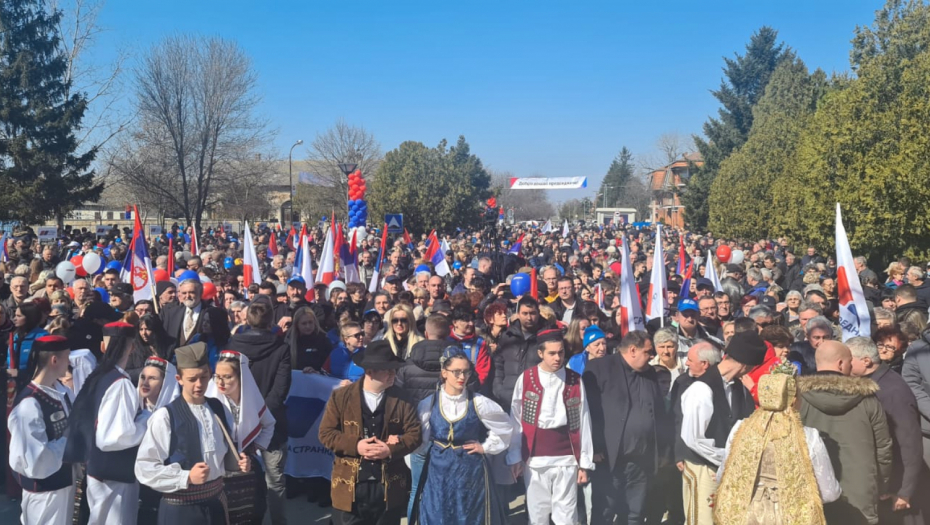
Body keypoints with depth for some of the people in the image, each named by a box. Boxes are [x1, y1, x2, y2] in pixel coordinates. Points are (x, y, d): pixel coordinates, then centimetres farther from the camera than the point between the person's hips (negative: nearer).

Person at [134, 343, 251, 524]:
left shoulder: (217, 408, 4)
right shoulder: (166, 416, -14)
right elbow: (144, 467, -16)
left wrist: (237, 461, -3)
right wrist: (186, 477, -23)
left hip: (215, 503, 5)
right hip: (180, 509, -5)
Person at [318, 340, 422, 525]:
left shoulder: (401, 399, 0)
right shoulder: (341, 396, -3)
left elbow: (414, 434, 0)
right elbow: (326, 433, -3)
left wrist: (390, 450, -17)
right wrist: (355, 445, -17)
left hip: (389, 486, 2)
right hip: (350, 485, -1)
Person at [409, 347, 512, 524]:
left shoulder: (478, 403, -7)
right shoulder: (428, 404, -7)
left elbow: (505, 427, 6)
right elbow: (419, 442, 0)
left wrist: (486, 447, 2)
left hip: (470, 472, 0)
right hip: (438, 472, 0)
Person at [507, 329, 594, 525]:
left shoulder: (575, 381, 2)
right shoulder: (525, 379, -2)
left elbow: (584, 423, 4)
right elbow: (516, 421, 2)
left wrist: (585, 463, 2)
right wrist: (514, 457, 1)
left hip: (566, 459, 1)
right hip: (534, 459, 0)